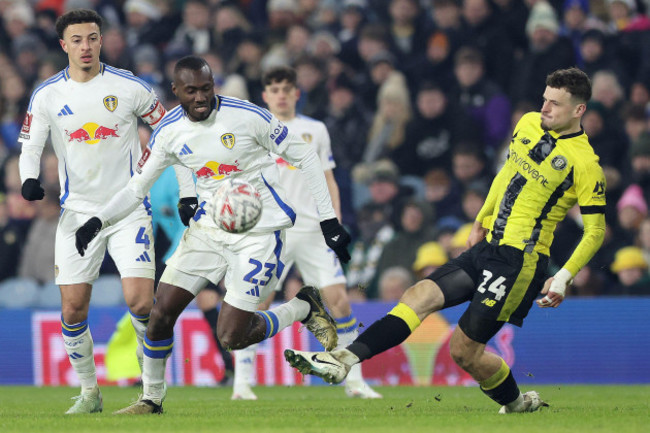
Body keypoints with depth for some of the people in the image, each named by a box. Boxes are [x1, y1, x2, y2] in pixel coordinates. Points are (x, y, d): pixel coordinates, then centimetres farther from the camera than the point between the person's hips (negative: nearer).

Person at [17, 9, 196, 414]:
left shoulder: (130, 87, -4)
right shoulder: (47, 96, 2)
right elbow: (30, 146, 6)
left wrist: (187, 192, 0)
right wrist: (29, 178, -16)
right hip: (78, 212, 2)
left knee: (140, 302, -15)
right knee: (73, 310, -2)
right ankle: (89, 392, 16)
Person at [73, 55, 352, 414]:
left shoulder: (247, 116, -16)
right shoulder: (170, 131, -2)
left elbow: (305, 158, -6)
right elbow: (136, 188, 8)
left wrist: (328, 220, -7)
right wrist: (98, 221, -9)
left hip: (258, 232, -5)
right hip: (208, 228, 5)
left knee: (232, 337, -10)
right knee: (161, 311, -4)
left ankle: (305, 308, 16)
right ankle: (151, 398, 16)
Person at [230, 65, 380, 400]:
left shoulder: (315, 131, 13)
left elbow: (328, 182, 16)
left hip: (313, 229, 2)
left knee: (338, 299, -4)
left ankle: (354, 380, 6)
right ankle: (242, 383, -3)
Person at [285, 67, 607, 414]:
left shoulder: (585, 162, -13)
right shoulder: (528, 124, 8)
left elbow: (595, 231, -9)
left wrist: (563, 278, -17)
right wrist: (481, 222, 25)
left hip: (520, 260, -7)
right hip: (488, 247, 7)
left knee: (464, 350, -7)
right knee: (420, 296, -8)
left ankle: (516, 403, 16)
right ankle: (345, 359, -16)